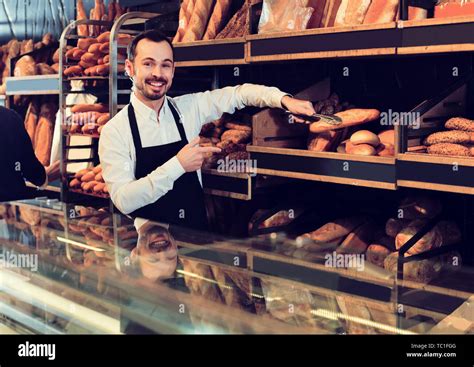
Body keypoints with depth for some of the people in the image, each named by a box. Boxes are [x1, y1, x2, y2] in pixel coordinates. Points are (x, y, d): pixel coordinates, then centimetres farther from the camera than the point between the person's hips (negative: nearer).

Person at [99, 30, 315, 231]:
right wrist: (177, 166, -22)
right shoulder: (115, 131, -8)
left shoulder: (189, 108, 3)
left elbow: (237, 93, 12)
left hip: (196, 234, 3)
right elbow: (123, 200, -16)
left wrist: (284, 100, -4)